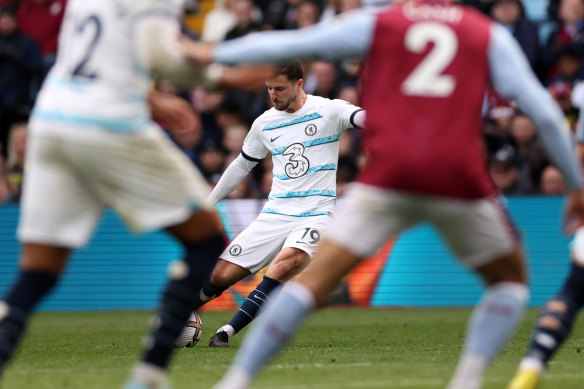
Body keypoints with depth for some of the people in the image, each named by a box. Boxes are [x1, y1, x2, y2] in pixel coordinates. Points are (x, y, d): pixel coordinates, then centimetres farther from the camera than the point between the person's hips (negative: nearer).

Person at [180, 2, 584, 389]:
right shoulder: (490, 35, 16)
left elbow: (287, 44, 18)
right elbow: (543, 111, 10)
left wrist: (214, 54, 31)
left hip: (389, 175, 0)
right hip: (459, 179, 0)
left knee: (316, 279, 3)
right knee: (511, 280, 21)